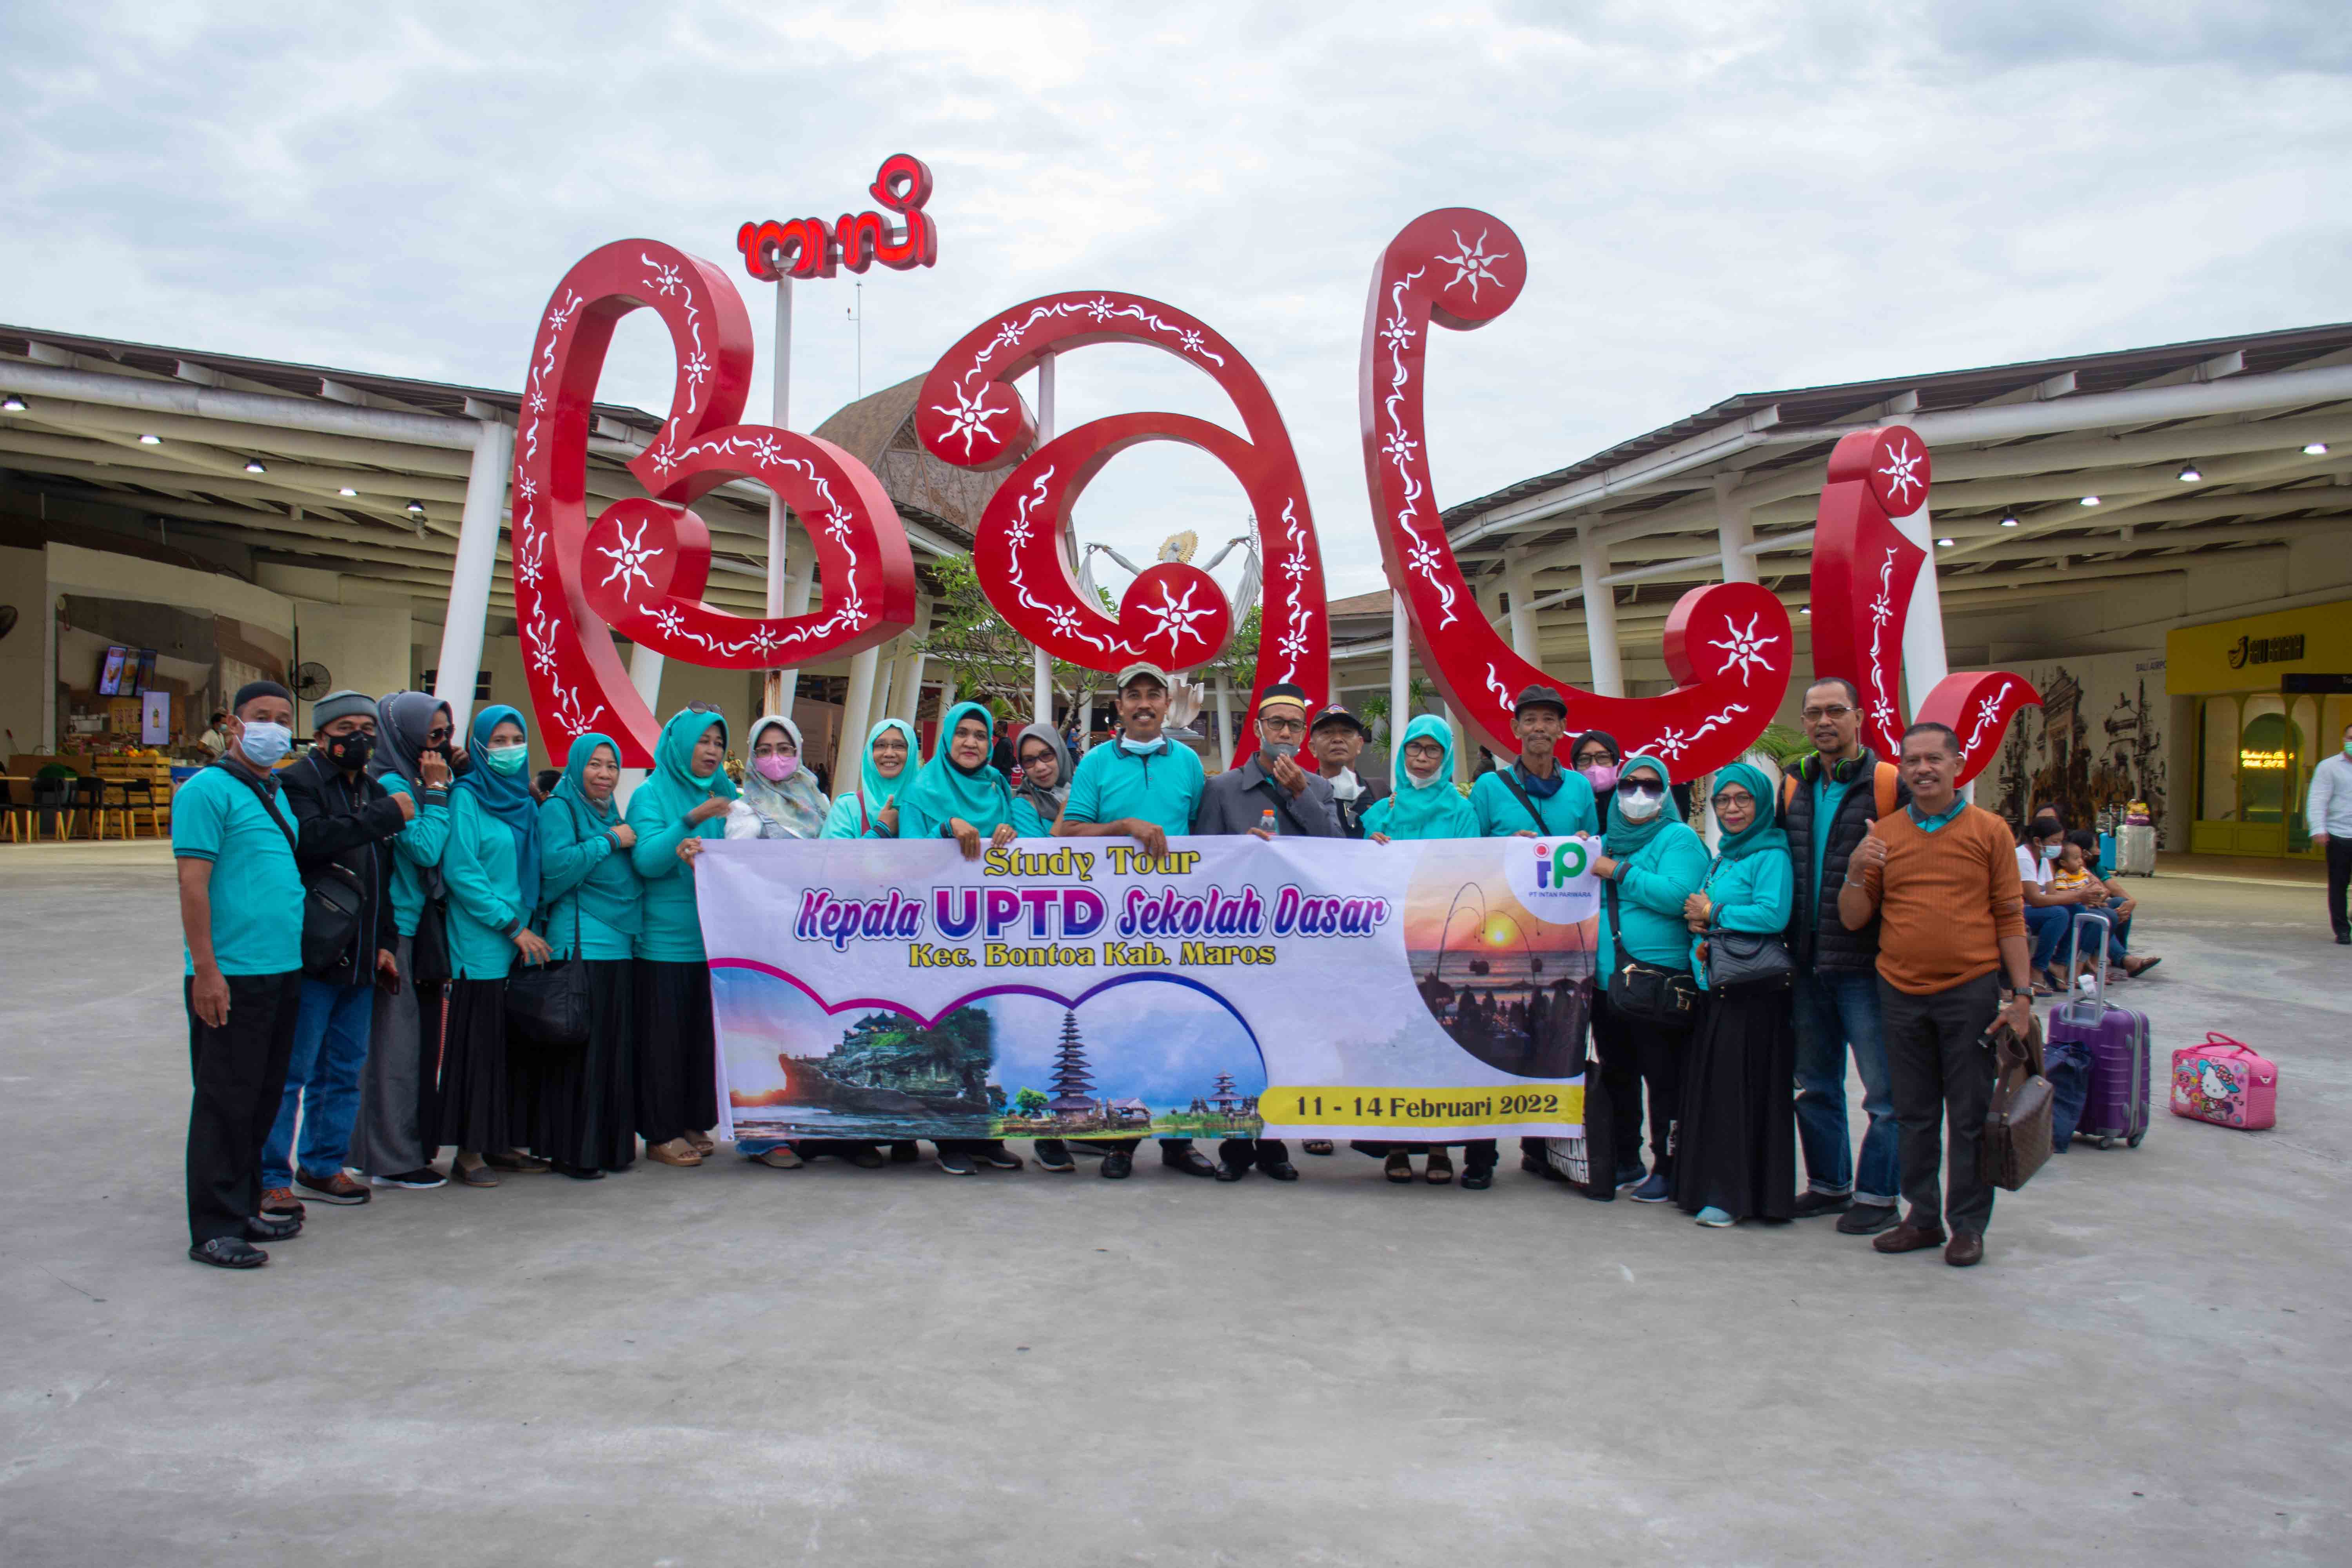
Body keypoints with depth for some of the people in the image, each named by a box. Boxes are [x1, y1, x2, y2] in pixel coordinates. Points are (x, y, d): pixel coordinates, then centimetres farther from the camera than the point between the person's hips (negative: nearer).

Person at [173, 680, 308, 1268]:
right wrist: (205, 970, -19)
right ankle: (214, 1229, 6)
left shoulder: (276, 793, 16)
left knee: (264, 1098, 14)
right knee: (225, 1102, -2)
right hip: (232, 977, -8)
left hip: (283, 971, 8)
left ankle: (245, 1208, 25)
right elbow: (192, 883, -15)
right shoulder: (209, 790, -9)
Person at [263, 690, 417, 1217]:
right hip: (311, 956, -7)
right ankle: (272, 1178, 4)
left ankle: (323, 1165, 23)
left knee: (344, 1070, 13)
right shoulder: (299, 782, -5)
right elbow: (310, 839, -25)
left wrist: (385, 943, 13)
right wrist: (385, 817, -20)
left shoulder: (376, 792, 18)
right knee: (291, 1070, -3)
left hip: (360, 961, 7)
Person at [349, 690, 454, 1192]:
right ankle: (392, 1159, 6)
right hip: (394, 928, -9)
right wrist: (436, 790, -13)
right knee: (394, 1041, -2)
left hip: (418, 926, 9)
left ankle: (412, 1145, 22)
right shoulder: (390, 784, -14)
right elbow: (425, 848, -19)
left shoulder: (412, 781, 13)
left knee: (418, 1038, 13)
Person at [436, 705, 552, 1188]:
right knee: (479, 1044, -4)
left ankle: (501, 1143, 16)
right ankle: (468, 1152, 3)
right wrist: (512, 925, -14)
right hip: (480, 947, -7)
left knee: (516, 1044, 8)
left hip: (523, 944, 7)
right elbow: (460, 872, -13)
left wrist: (529, 924, 8)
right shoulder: (466, 798, -6)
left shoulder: (523, 800, 15)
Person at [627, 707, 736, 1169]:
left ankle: (694, 1123, 18)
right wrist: (690, 822, -26)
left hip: (713, 937, 5)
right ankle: (661, 1134, 7)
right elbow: (646, 860, -13)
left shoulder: (723, 794, 11)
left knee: (705, 1033, 7)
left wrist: (704, 852, -13)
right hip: (665, 938, -5)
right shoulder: (651, 795, -3)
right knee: (665, 1035, -1)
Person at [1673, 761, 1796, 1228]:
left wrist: (1714, 914, -10)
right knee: (1710, 1085, 10)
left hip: (1755, 993, -8)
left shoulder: (1771, 855, -8)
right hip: (1715, 987, 8)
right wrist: (1697, 919, -1)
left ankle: (1736, 1194, 1)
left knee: (1741, 1090, -5)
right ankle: (1708, 1184, 18)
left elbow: (1773, 914, -21)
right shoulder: (1724, 855, 18)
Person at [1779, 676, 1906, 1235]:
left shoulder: (1891, 785, -7)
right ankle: (1829, 1184, 29)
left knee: (1883, 1087, 3)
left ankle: (1876, 1194, 14)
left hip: (1865, 963, -6)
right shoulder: (1793, 788, 10)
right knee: (1816, 1084, 16)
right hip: (1808, 961, 6)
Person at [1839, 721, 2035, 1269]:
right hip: (1902, 993, 3)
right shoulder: (1883, 834, 6)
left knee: (1971, 1115, 4)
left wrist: (2021, 993, -4)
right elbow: (1853, 919, 6)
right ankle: (1924, 1218, 22)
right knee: (1915, 1114, 11)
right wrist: (1857, 872, -12)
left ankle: (1968, 1225, 16)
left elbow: (2010, 917, 2)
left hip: (1971, 990, -2)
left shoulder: (1989, 831, 1)